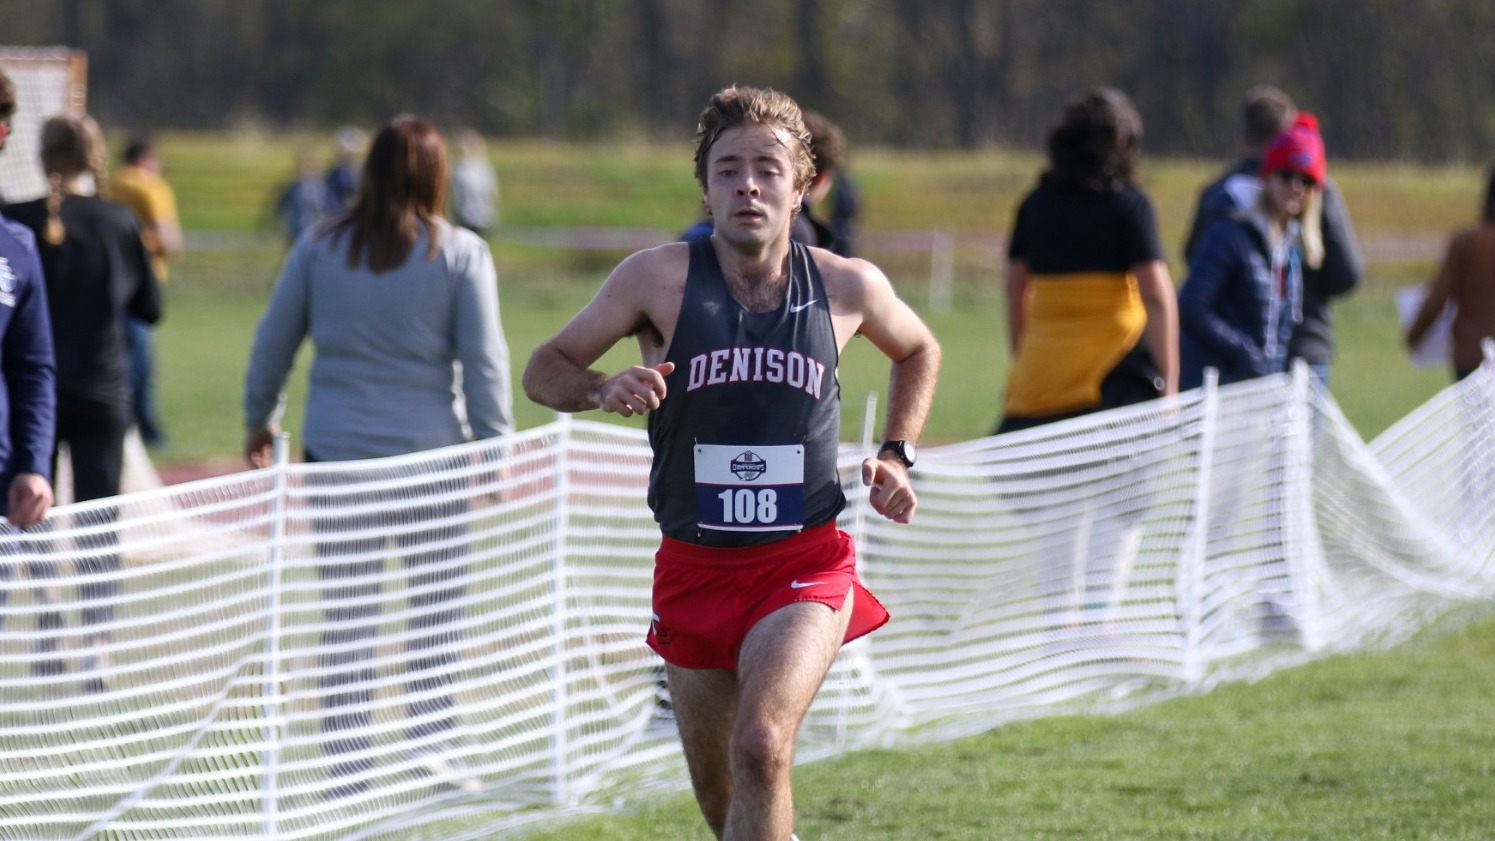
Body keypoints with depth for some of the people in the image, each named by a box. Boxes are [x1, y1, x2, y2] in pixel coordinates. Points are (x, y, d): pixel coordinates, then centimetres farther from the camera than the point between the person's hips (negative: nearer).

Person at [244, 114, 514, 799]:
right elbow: (484, 359, -5)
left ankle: (346, 767, 5)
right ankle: (433, 740, 3)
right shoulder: (460, 253, -3)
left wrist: (259, 420, 22)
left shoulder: (319, 248, 4)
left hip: (336, 455, 2)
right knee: (439, 605, 9)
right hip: (431, 453, -2)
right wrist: (496, 446, -1)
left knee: (346, 616, 4)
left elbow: (273, 340, 10)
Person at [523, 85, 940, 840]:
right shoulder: (661, 278, -7)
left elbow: (918, 352, 21)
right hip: (694, 569, 2)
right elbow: (545, 369, 0)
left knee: (761, 746, -26)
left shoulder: (848, 287, -1)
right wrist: (603, 390, -21)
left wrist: (896, 455, 8)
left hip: (805, 565, -1)